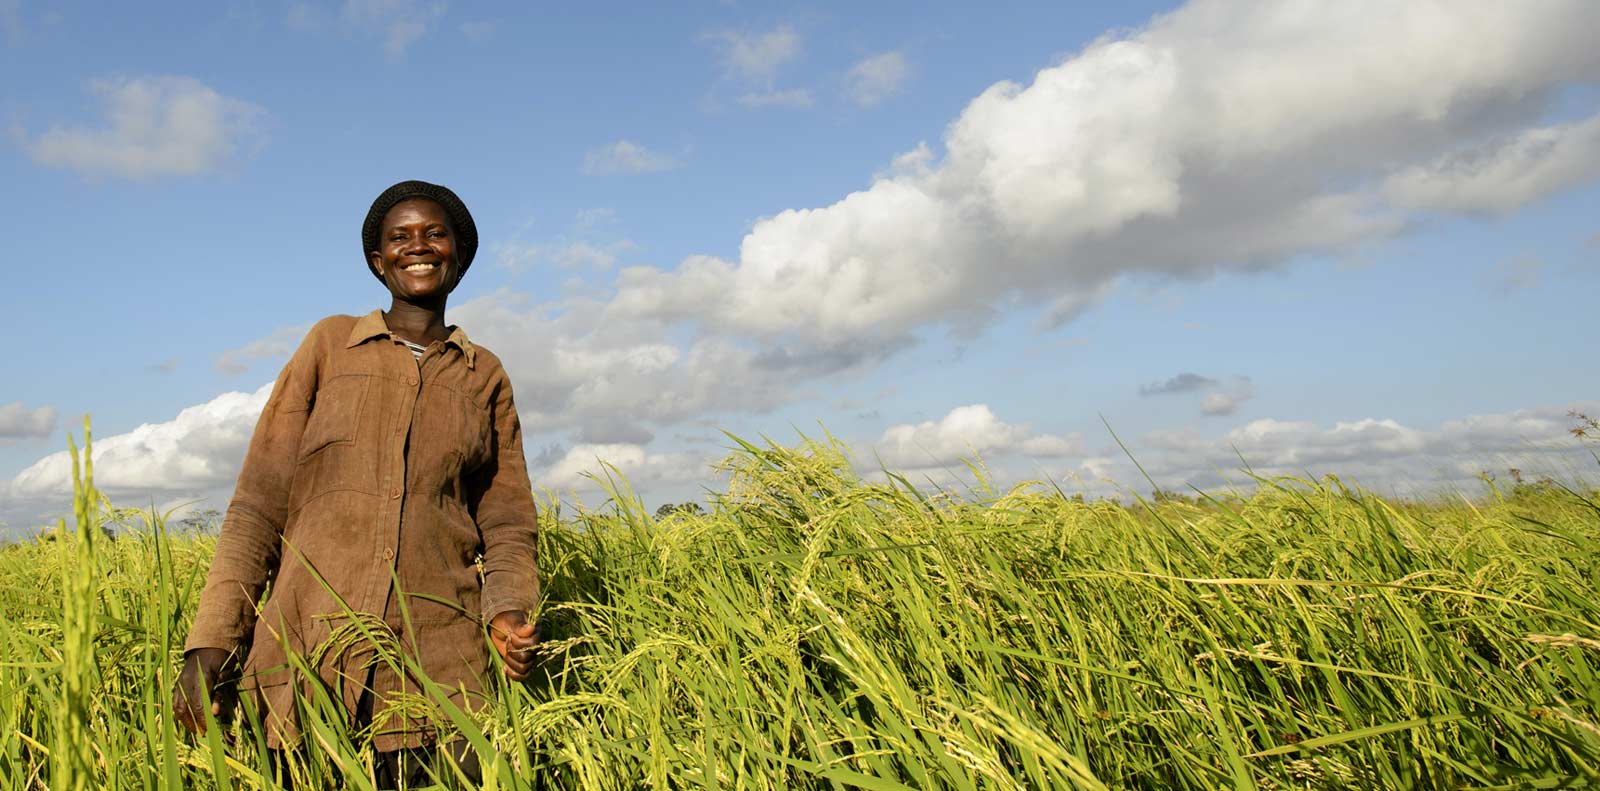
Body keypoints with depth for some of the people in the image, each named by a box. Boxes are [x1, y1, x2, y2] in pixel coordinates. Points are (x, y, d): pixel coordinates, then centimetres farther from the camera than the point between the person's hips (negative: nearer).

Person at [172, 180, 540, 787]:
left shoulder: (485, 376, 14)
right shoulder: (331, 343, 11)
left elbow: (506, 522, 12)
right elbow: (260, 499, 6)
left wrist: (509, 612, -7)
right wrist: (211, 643, -2)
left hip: (437, 658, 1)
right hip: (312, 643, 0)